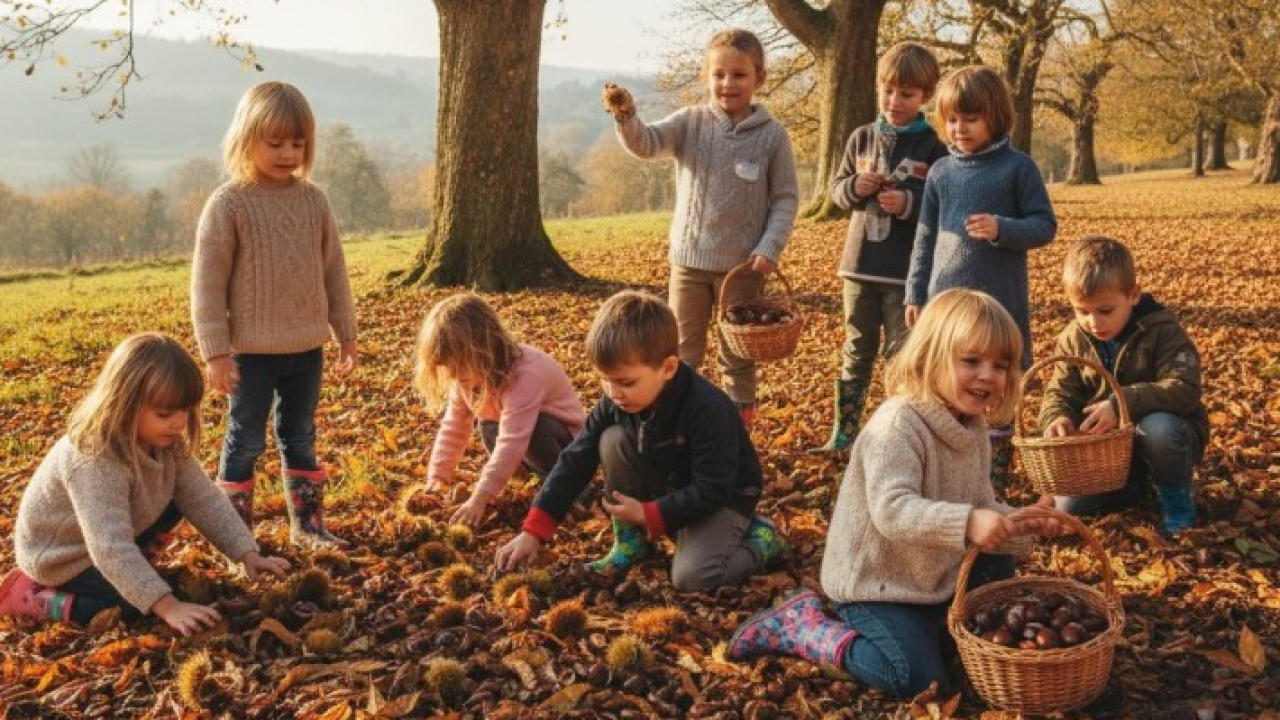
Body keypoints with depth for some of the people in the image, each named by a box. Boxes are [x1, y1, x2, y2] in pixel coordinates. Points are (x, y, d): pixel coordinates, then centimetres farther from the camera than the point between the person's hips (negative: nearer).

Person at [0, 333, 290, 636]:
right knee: (144, 606, -20)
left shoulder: (165, 441, -13)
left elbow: (204, 500, -10)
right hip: (61, 556, -8)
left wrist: (248, 555, -19)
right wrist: (168, 606, -48)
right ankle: (29, 595, -6)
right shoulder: (95, 461, -38)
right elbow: (111, 548, -43)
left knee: (175, 502, -5)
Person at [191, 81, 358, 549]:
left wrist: (346, 333, 12)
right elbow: (207, 283, -10)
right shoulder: (228, 204, -10)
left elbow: (333, 270, 11)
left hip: (307, 348, 5)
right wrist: (215, 351, -12)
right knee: (245, 442, 5)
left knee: (301, 438, 15)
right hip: (252, 351, -4)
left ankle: (307, 524, 27)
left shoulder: (313, 200, 4)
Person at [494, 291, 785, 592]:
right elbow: (576, 461, -11)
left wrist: (648, 515, -25)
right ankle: (631, 543, -3)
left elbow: (712, 490, -28)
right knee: (613, 440, -18)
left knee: (691, 576, -29)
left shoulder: (708, 410, -33)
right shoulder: (617, 402, -15)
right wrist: (533, 531, -17)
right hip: (668, 489, 6)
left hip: (724, 497, -6)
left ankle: (760, 538, 1)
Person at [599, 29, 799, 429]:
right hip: (689, 260, 2)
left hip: (743, 265, -2)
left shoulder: (772, 134, -5)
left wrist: (770, 248, -15)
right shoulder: (690, 123, -2)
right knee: (681, 352, 12)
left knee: (737, 356, 11)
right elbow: (645, 144, -17)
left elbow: (786, 199, -3)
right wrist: (626, 117, -37)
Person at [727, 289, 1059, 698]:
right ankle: (800, 625, -2)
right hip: (876, 583, -9)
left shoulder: (973, 429, 2)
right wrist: (966, 523, -50)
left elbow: (982, 509, 6)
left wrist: (1022, 525, -14)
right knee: (918, 680, -17)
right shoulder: (898, 426, -26)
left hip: (938, 576, 9)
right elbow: (893, 510, -38)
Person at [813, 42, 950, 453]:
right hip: (860, 264, 4)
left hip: (907, 270, -4)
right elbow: (836, 191, 9)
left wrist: (909, 203, -22)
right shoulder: (862, 138, 6)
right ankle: (843, 432, 20)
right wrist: (855, 187, -12)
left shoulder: (933, 148, -5)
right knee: (857, 352, 12)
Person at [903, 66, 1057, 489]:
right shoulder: (942, 172, 8)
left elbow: (1045, 226, -2)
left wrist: (1002, 229, -20)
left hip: (1000, 301, -3)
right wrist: (915, 295, 10)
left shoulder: (1018, 168, -3)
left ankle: (994, 479, 16)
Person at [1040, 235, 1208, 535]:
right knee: (1067, 507, -13)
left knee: (1159, 427, -40)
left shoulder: (1162, 330, -16)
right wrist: (1057, 418, -27)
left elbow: (1184, 389, -27)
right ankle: (1136, 483, 16)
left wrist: (1122, 403, -39)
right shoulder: (1073, 340, -2)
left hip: (1168, 436, -4)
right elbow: (1060, 392, -1)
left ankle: (1176, 498, -9)